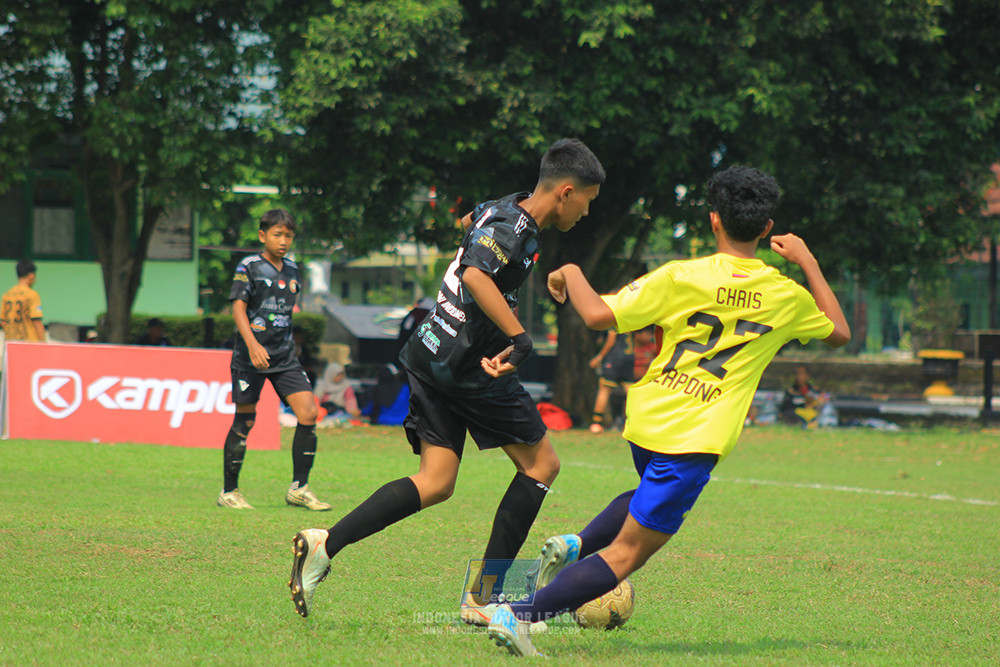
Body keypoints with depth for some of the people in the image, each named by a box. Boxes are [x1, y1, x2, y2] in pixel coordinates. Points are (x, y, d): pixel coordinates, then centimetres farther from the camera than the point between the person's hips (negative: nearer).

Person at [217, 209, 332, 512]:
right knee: (244, 421, 1)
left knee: (309, 413, -8)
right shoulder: (249, 267, -6)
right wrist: (252, 344, -26)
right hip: (251, 356, -5)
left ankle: (299, 487, 0)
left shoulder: (291, 269, 13)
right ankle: (229, 491, 15)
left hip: (284, 355, 5)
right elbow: (238, 307, -13)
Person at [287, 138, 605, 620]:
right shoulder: (514, 226, -14)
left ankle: (325, 544, -9)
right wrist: (520, 338, -34)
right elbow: (476, 276, -31)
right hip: (467, 365, -9)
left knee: (435, 483, 5)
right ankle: (484, 597, 2)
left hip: (431, 358, 9)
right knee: (541, 464, 4)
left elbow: (469, 221, 37)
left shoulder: (501, 210, 15)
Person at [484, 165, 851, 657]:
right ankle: (518, 615, -15)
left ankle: (575, 547, 14)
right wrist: (807, 263, 25)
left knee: (654, 495, 36)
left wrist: (571, 274, 8)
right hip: (696, 439, -3)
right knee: (625, 555, -1)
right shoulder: (786, 296, 1)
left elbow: (599, 316, -11)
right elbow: (839, 333, 21)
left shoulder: (680, 278, -5)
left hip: (646, 415, 3)